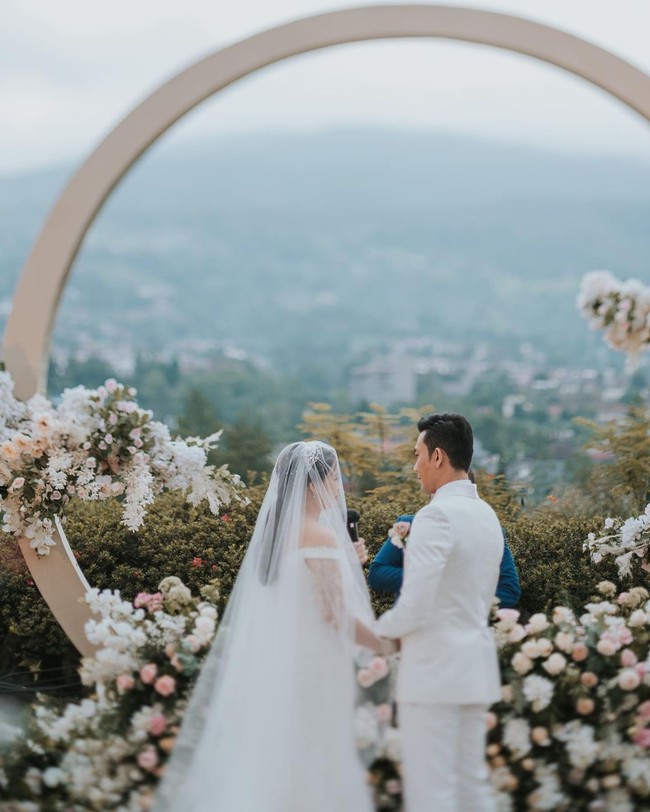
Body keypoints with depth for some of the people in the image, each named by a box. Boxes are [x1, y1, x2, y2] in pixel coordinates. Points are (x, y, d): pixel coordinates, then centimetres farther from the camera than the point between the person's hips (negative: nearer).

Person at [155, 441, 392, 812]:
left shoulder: (273, 530, 9)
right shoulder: (320, 537, -14)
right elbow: (336, 615, -15)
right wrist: (383, 645, -1)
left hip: (270, 662, 8)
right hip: (307, 667, -8)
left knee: (265, 760, 11)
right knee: (309, 768, 0)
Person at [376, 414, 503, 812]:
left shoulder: (437, 515, -16)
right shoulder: (488, 515, 11)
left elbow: (414, 608, -20)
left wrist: (378, 630, 0)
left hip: (435, 671, -9)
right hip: (476, 670, 9)